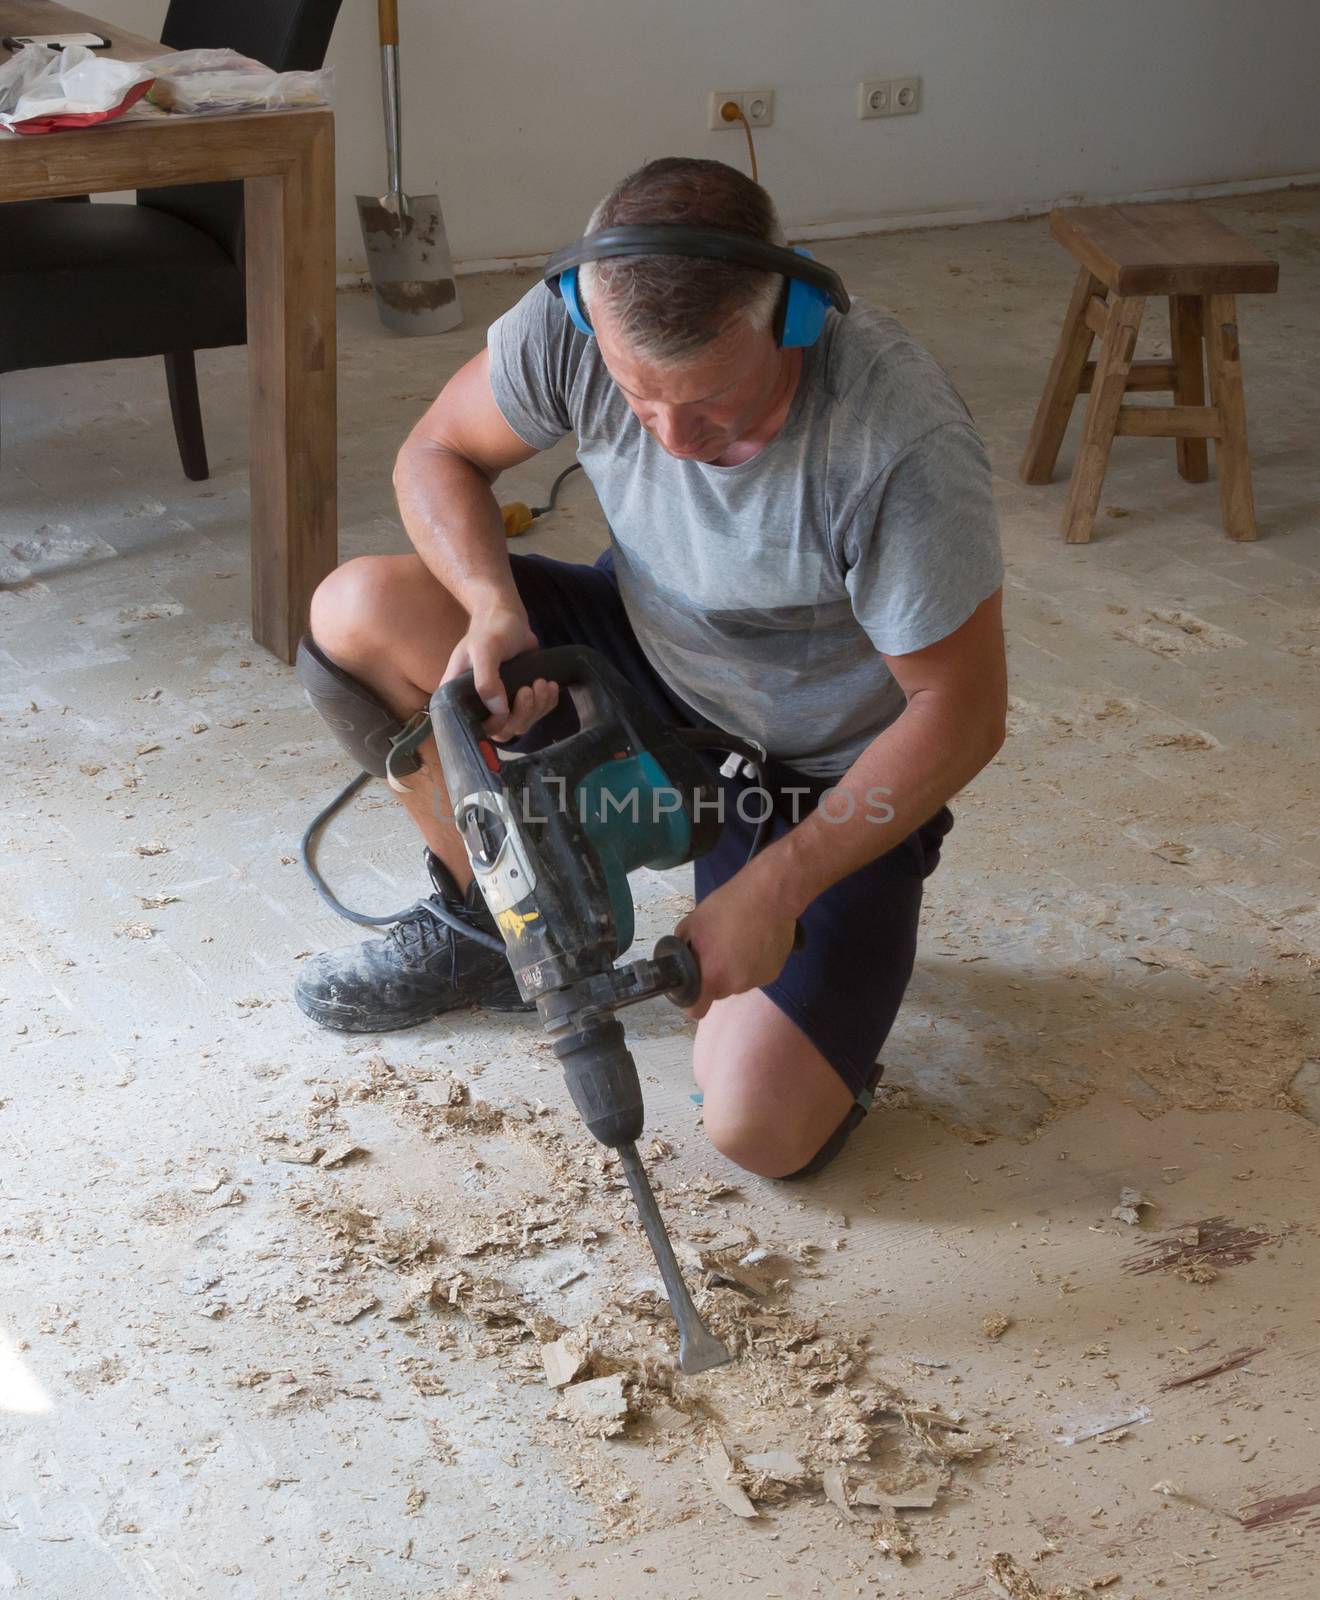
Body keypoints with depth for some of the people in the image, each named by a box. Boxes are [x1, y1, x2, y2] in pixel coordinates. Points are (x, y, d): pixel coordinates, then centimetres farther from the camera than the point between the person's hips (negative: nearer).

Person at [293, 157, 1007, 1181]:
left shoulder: (901, 440, -35)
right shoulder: (576, 327, -22)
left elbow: (961, 712, -25)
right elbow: (440, 454, -4)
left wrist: (771, 892, -27)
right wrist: (496, 612, -24)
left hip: (827, 775, -4)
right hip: (652, 659, 5)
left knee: (763, 1131, -21)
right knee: (358, 614, -15)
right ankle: (486, 915, 9)